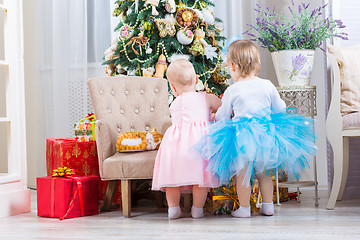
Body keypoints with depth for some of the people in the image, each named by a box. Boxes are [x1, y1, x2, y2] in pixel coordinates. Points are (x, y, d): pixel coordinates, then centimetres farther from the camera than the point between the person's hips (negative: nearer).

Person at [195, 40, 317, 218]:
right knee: (263, 173, 18)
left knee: (242, 174, 7)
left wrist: (214, 116, 29)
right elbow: (280, 109, 12)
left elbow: (222, 116, 6)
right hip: (266, 136, 4)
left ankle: (244, 208, 12)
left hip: (242, 138, -4)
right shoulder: (268, 86, 1)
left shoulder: (232, 91, -6)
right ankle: (268, 206, 23)